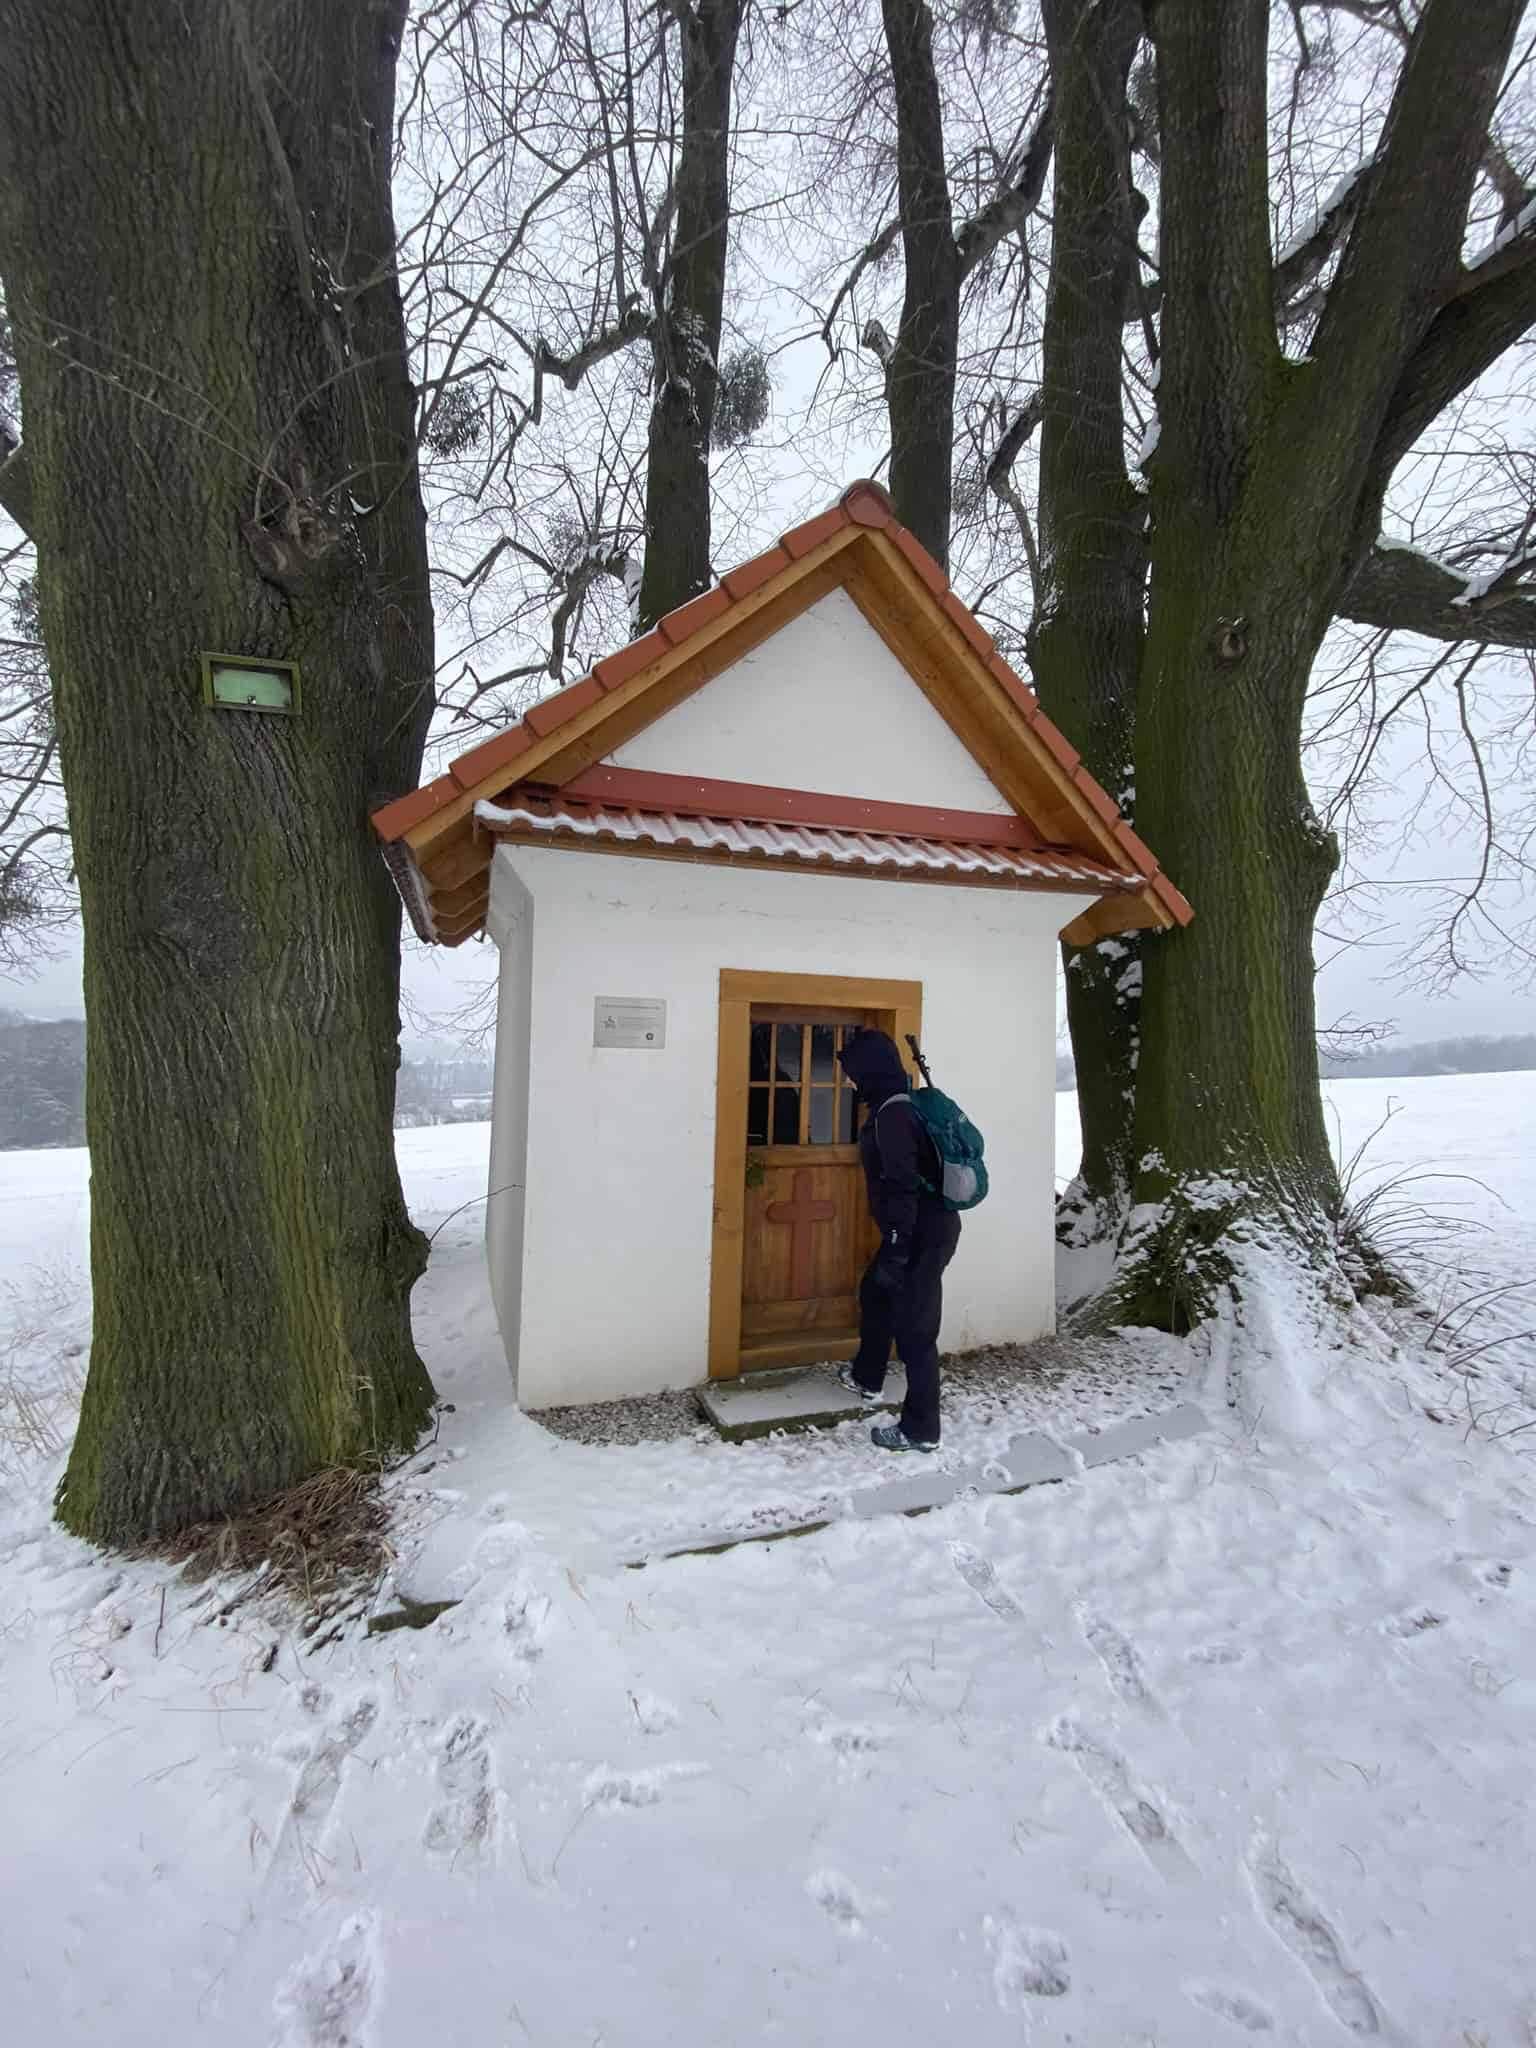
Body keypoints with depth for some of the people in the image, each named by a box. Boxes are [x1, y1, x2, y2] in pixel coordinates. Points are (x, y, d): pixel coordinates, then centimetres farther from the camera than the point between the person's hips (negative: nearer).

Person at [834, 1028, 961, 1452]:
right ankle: (866, 1378, 46)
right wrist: (894, 1245, 26)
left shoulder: (891, 1114, -21)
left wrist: (894, 1253, -23)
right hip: (927, 1226, 11)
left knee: (914, 1329, -1)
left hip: (923, 1234, -11)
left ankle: (921, 1430, 11)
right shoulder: (902, 1105, 10)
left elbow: (902, 1188, -25)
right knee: (875, 1293, 27)